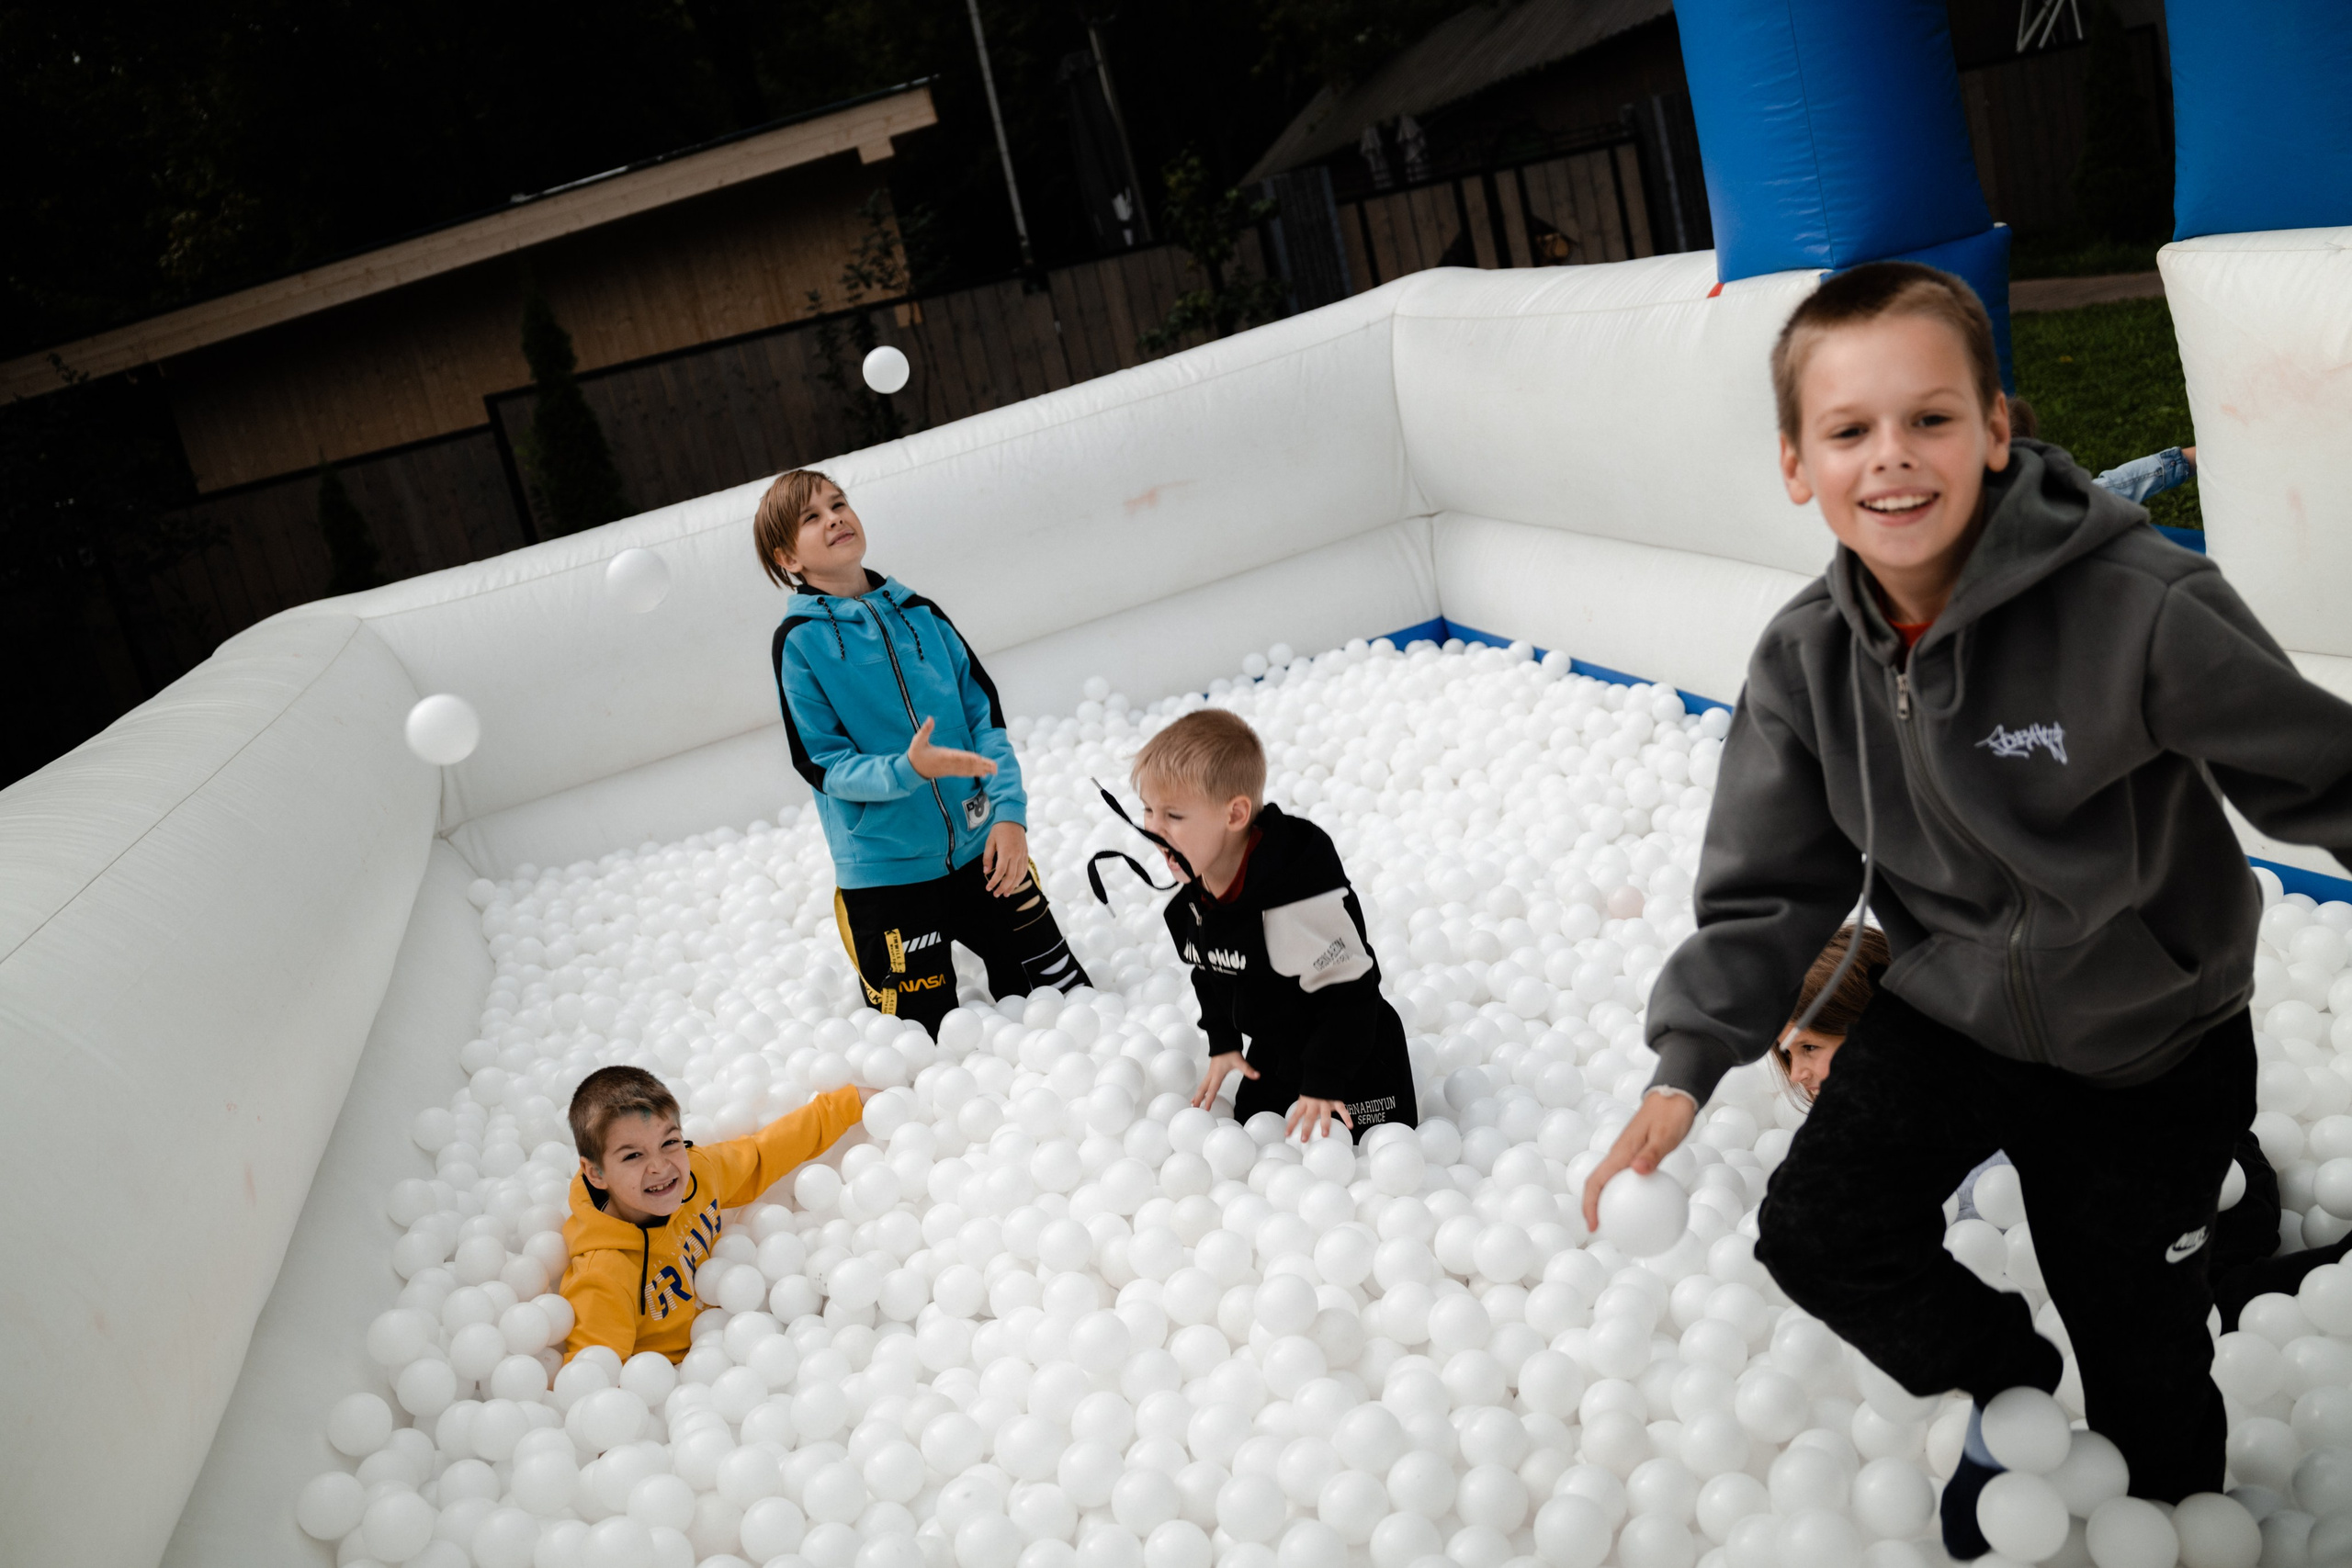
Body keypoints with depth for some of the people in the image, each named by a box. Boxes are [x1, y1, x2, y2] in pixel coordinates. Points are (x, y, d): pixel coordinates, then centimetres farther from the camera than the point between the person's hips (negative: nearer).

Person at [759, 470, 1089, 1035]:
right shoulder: (799, 642, -7)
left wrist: (1009, 811, -11)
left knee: (1065, 990, 10)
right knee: (931, 1041, 4)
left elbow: (986, 716, 3)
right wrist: (908, 769, -28)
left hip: (980, 847, 4)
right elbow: (825, 765, -10)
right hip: (887, 871, -4)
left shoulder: (920, 614, 5)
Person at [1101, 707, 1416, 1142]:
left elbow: (1347, 991, -26)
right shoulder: (1193, 886, -6)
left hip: (1350, 1062, -7)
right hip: (1269, 1058, 7)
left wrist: (1323, 1082, -22)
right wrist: (1223, 1042, 9)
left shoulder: (1297, 893, -33)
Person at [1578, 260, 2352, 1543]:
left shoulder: (2143, 609, -30)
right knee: (1815, 1232, -7)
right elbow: (1772, 887, -9)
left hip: (2149, 1042, -3)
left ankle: (2176, 1519, 47)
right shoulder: (1806, 660, -15)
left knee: (2142, 1353, 11)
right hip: (1949, 1014, 3)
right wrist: (1685, 1069, -20)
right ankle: (2011, 1398, 24)